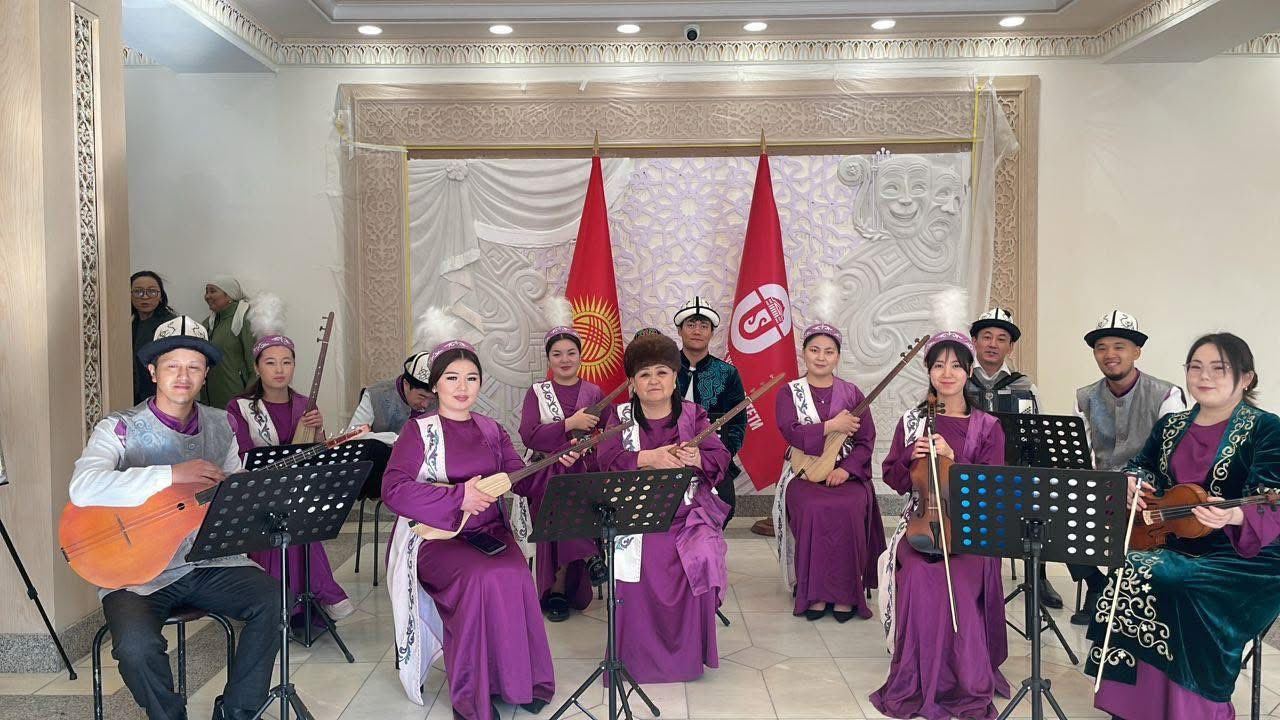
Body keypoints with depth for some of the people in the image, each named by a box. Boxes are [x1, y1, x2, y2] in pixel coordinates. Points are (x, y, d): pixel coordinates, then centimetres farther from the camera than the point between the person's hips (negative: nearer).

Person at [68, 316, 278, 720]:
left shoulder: (219, 426, 9)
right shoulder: (121, 428, -7)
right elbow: (82, 489, -26)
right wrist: (172, 474, -29)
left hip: (208, 563, 4)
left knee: (272, 600, -18)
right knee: (137, 645, -30)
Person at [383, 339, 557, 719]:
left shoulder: (491, 430, 12)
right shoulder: (419, 430, -3)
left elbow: (522, 480, 5)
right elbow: (394, 490, -14)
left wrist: (557, 466, -14)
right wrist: (457, 498, -21)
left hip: (490, 531, 4)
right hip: (435, 536, -4)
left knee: (515, 578, -26)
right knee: (483, 579, -31)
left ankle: (518, 680, -5)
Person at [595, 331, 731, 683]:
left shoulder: (693, 414, 10)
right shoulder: (621, 416, 9)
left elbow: (721, 458, 0)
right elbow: (606, 460, -6)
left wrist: (697, 459, -23)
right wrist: (649, 457, -20)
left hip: (688, 514, 1)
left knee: (701, 561, -24)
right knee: (638, 574, -24)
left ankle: (688, 654, 0)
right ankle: (637, 658, -2)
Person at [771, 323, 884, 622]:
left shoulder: (852, 393, 10)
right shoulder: (789, 393, 7)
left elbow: (866, 441, 3)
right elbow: (791, 432, -10)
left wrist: (846, 469, -13)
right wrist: (832, 425, -16)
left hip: (846, 472, 1)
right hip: (804, 472, -1)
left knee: (849, 509, -30)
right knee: (813, 509, -32)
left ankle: (846, 592, -18)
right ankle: (814, 593, -19)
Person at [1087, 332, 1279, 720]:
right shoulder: (1170, 425, 11)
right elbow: (1140, 467, 22)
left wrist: (1233, 517, -41)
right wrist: (1133, 484, -2)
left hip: (1243, 558, -5)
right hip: (1175, 543, 5)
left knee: (1171, 585, -31)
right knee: (1131, 575, -23)